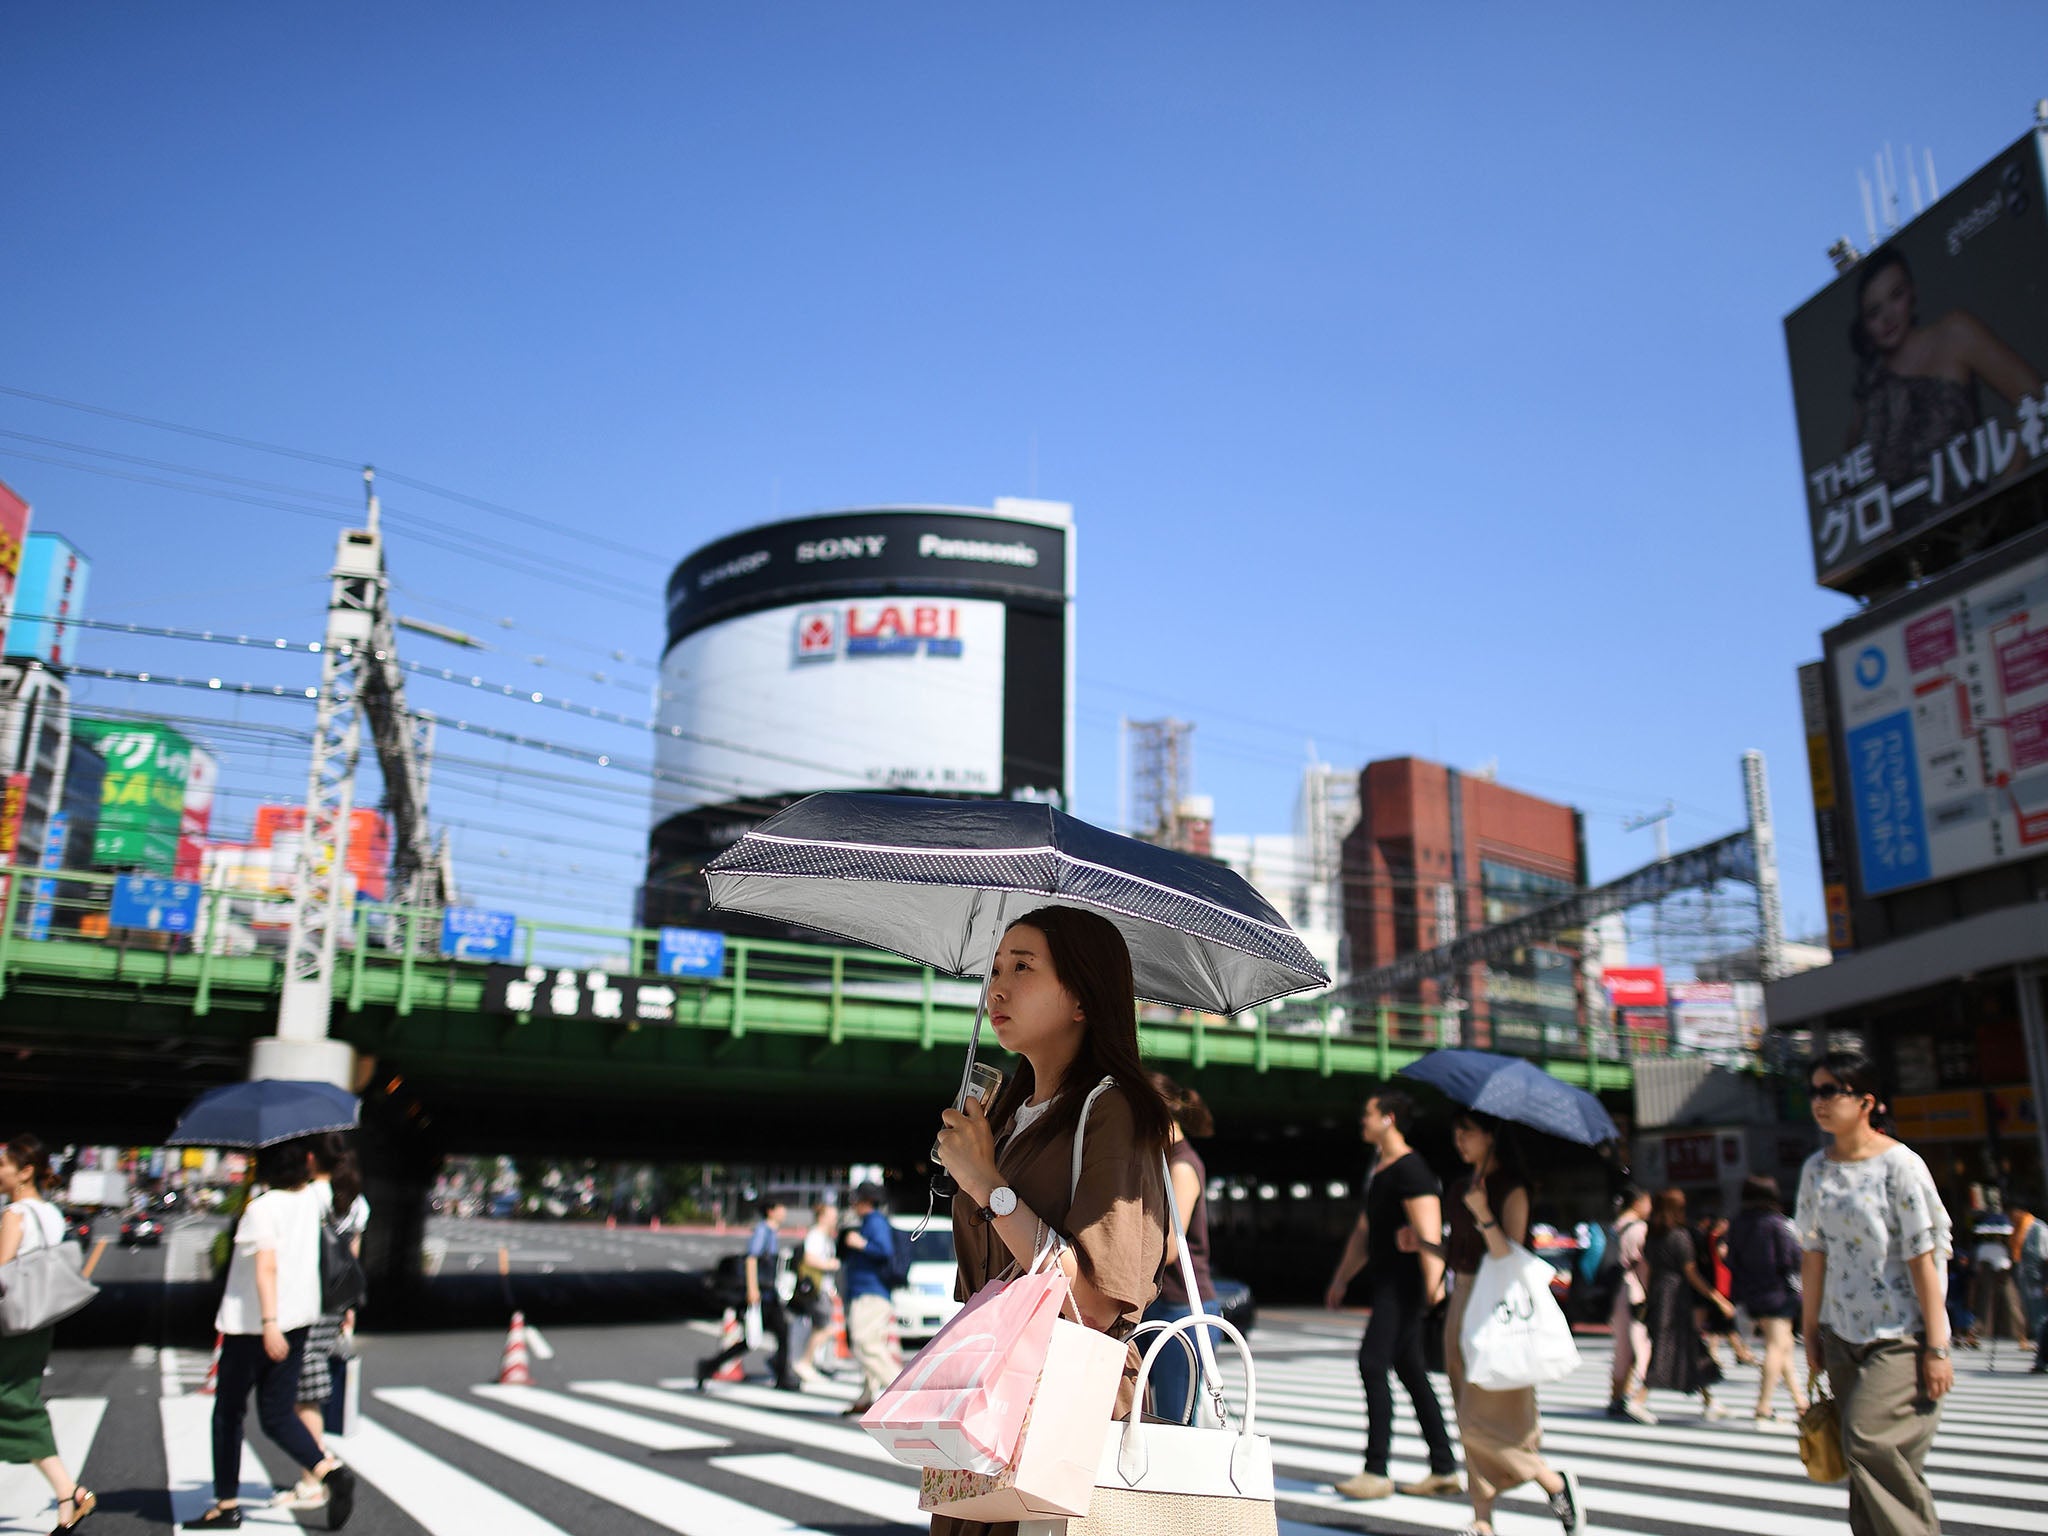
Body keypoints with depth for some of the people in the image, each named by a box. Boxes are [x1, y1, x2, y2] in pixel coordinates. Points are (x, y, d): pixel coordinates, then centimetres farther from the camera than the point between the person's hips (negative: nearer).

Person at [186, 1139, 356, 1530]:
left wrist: (269, 1323, -27)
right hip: (299, 1317, 6)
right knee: (277, 1416, 9)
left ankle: (226, 1504, 17)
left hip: (251, 1325, -6)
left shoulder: (261, 1208, -15)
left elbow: (266, 1267, -23)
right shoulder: (310, 1200, 5)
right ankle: (331, 1471, -11)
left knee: (228, 1413, 11)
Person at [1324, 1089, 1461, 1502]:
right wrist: (1341, 1279, 26)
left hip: (1404, 1280, -10)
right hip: (1387, 1280, 10)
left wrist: (1433, 1282, -29)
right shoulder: (1380, 1170, 18)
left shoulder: (1410, 1169, -12)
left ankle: (1376, 1471, -12)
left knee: (1373, 1362, -14)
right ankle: (1444, 1470, 18)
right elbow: (1364, 1233, 25)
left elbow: (1429, 1232, -21)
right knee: (1410, 1371, 11)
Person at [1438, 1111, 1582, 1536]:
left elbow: (1511, 1257, -20)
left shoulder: (1511, 1189, -11)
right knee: (1468, 1417, 9)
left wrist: (1483, 1215, -32)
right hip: (1462, 1303, 8)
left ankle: (1556, 1483, 14)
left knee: (1482, 1420, -6)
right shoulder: (1461, 1189, 12)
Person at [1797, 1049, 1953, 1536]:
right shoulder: (1815, 1168, 6)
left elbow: (1922, 1257, -12)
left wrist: (1937, 1347, -13)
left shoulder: (1899, 1163, -10)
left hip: (1900, 1335, -6)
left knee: (1869, 1440, -15)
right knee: (1864, 1458, 8)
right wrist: (1811, 1332, 10)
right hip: (1844, 1334, 6)